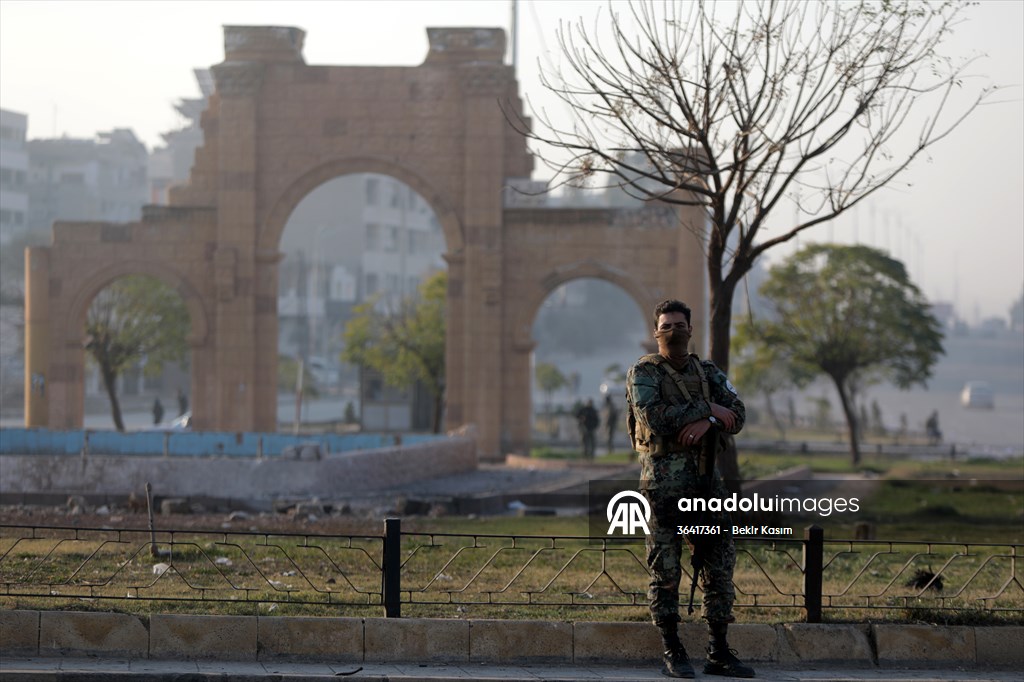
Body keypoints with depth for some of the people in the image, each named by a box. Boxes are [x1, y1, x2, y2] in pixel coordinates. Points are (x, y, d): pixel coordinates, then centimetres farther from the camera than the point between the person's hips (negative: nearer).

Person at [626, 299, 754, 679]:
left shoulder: (708, 373, 13)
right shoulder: (644, 373, -2)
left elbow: (737, 416, 1)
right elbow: (655, 417, -20)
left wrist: (706, 422, -19)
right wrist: (708, 408, -14)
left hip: (706, 479, 5)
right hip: (663, 480, -5)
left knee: (719, 564, 4)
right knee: (665, 568, -1)